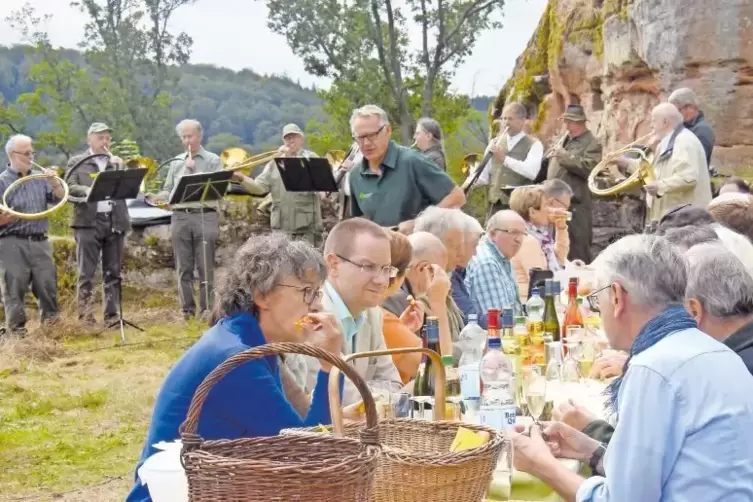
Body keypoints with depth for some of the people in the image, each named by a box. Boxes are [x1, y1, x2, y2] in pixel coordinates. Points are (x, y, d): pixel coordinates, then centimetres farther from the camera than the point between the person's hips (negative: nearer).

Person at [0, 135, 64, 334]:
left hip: (40, 242, 4)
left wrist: (54, 182, -6)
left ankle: (52, 322, 15)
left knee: (48, 285, 5)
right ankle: (16, 328, 4)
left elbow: (60, 198, 9)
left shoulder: (39, 179, 13)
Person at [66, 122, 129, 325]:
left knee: (113, 271, 4)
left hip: (115, 221, 3)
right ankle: (85, 314, -4)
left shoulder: (117, 162, 19)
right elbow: (69, 187, -1)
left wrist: (120, 169, -6)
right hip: (88, 221, -3)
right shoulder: (77, 162, 9)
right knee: (86, 272, -5)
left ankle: (111, 314, 8)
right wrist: (87, 190, -19)